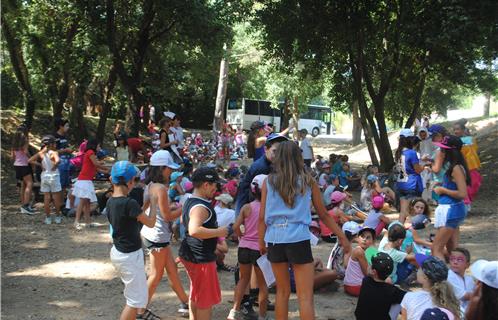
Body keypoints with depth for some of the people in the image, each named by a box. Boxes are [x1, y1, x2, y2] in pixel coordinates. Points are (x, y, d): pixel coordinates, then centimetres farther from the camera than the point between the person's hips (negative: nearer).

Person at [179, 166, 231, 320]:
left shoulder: (190, 201, 9)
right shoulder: (200, 207, -24)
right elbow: (194, 230, -40)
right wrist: (218, 232, -30)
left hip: (190, 254, 11)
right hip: (201, 258, -10)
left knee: (196, 294, 25)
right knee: (206, 299, 1)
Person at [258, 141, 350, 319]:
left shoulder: (269, 182, 3)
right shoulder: (307, 181, 2)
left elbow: (262, 217, 3)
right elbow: (323, 214, 8)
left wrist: (261, 241, 15)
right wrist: (342, 236, 18)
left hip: (275, 240, 2)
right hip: (299, 240, -2)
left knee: (282, 291, 19)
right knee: (305, 296, 1)